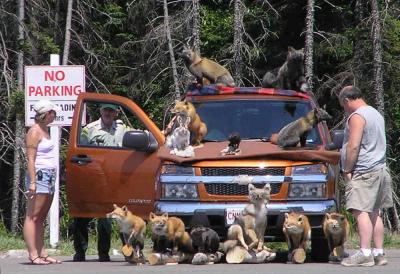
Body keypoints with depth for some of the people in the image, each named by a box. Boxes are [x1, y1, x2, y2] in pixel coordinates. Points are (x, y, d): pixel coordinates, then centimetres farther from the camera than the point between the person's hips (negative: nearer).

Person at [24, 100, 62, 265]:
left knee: (40, 218, 9)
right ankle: (33, 255, -13)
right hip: (39, 176, -10)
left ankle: (42, 254, 10)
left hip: (49, 177, 10)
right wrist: (32, 182, -22)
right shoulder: (34, 131, -10)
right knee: (32, 217, -9)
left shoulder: (44, 130, 18)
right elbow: (31, 158, -16)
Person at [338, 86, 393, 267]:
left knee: (361, 212, -13)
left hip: (364, 172, -10)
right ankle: (379, 253, 11)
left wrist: (347, 170, -10)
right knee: (374, 213, 11)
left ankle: (365, 253, -20)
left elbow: (353, 146, -18)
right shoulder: (376, 114, 19)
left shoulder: (357, 116, -10)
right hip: (380, 170, 10)